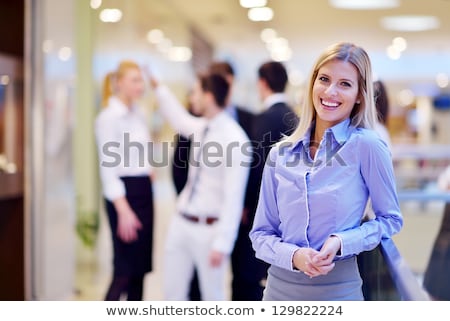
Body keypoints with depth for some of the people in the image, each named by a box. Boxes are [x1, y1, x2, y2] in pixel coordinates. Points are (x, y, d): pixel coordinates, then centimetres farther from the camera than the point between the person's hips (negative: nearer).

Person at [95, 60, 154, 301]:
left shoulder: (138, 113, 12)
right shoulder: (109, 116, -12)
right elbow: (108, 168, -16)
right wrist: (123, 211, -21)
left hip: (144, 191, 8)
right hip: (124, 193, -8)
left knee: (141, 265, 10)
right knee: (125, 269, -6)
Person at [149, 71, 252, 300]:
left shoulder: (235, 139, -19)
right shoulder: (200, 127, 5)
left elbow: (233, 198, -21)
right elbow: (178, 118, 32)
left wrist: (222, 244, -23)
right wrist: (157, 87, 37)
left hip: (209, 229, -8)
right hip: (181, 222, 8)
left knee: (212, 296, 4)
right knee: (173, 290, 12)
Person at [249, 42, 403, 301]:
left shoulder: (366, 146, -9)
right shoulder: (281, 153, 0)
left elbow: (391, 219, -1)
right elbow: (261, 233, 4)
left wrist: (342, 242, -16)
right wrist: (293, 256, -15)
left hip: (338, 291, -3)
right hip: (280, 288, 3)